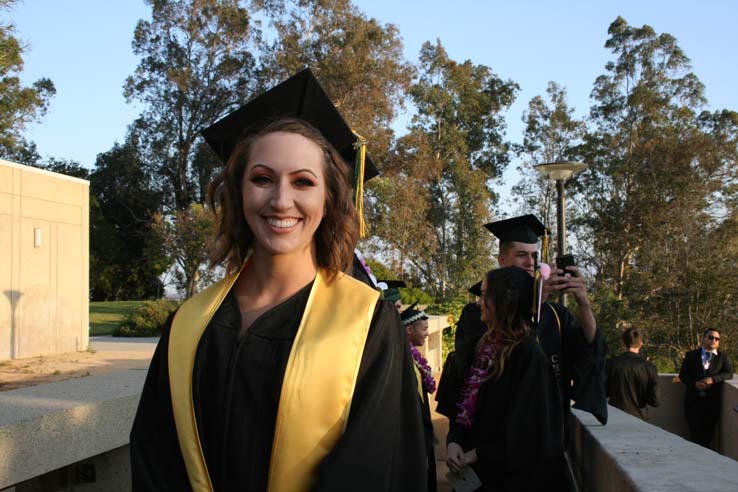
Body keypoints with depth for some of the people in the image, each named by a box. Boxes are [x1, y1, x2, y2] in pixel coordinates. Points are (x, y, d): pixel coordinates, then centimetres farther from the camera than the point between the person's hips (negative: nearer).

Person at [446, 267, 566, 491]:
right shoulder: (487, 347, 8)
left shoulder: (529, 354, -17)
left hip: (512, 474, -7)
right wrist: (454, 441, -8)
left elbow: (526, 426, -20)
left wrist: (477, 454, -14)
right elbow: (467, 404, 10)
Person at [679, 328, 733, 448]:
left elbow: (729, 374, -2)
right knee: (695, 432, -3)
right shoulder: (691, 355, 9)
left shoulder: (723, 357, 11)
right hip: (693, 400, 0)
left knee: (708, 433, 2)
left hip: (712, 401, 1)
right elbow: (682, 374, 5)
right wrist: (694, 384, -14)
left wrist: (712, 379, -18)